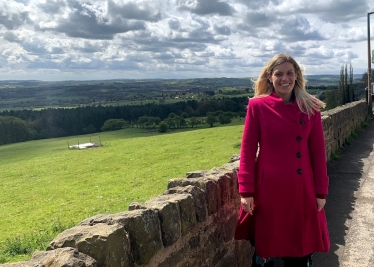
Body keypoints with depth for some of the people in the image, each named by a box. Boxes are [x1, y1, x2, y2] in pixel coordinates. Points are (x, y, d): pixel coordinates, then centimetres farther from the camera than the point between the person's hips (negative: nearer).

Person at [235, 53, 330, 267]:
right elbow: (248, 149, -5)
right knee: (266, 246, 11)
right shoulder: (258, 106, -5)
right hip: (269, 188, -2)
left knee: (302, 247, 13)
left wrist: (321, 191, 2)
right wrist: (246, 191, -8)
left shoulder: (310, 107, 2)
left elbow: (318, 151, 4)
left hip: (302, 189, 2)